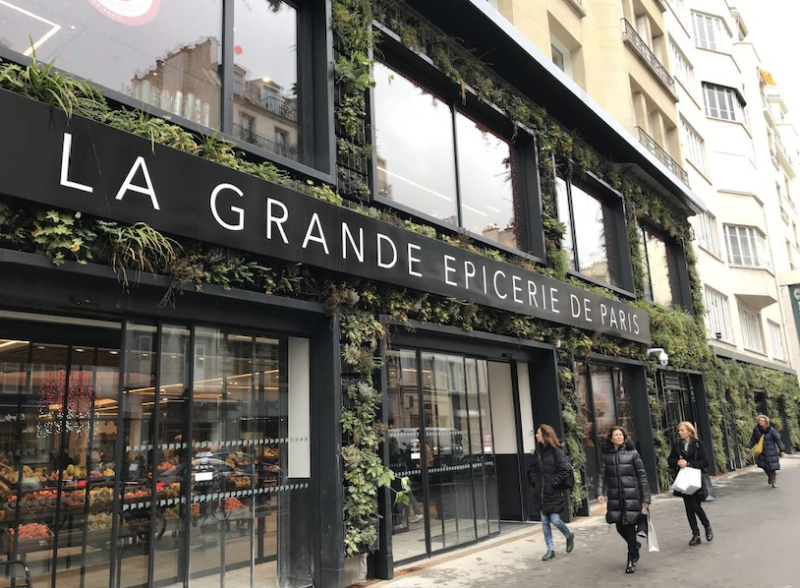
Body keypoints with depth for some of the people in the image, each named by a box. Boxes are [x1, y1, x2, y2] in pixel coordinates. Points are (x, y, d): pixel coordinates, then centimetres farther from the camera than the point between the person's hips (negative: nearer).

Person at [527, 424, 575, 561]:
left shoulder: (556, 451, -11)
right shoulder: (537, 451, 8)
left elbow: (564, 471, -13)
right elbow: (532, 470, 17)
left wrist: (553, 483, -14)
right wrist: (535, 481, 3)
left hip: (554, 493, -6)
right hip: (541, 493, 6)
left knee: (555, 520, -5)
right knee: (545, 522, 9)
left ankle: (569, 536, 26)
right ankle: (550, 550, 20)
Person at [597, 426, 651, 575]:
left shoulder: (632, 453, -3)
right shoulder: (605, 454, 3)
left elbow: (642, 475, -1)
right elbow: (602, 475, 3)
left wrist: (645, 498, -4)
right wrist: (600, 492, -10)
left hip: (632, 495, -3)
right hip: (615, 497, 3)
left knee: (629, 526, -1)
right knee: (620, 527, 8)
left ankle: (632, 559, 16)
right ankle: (635, 545, 39)